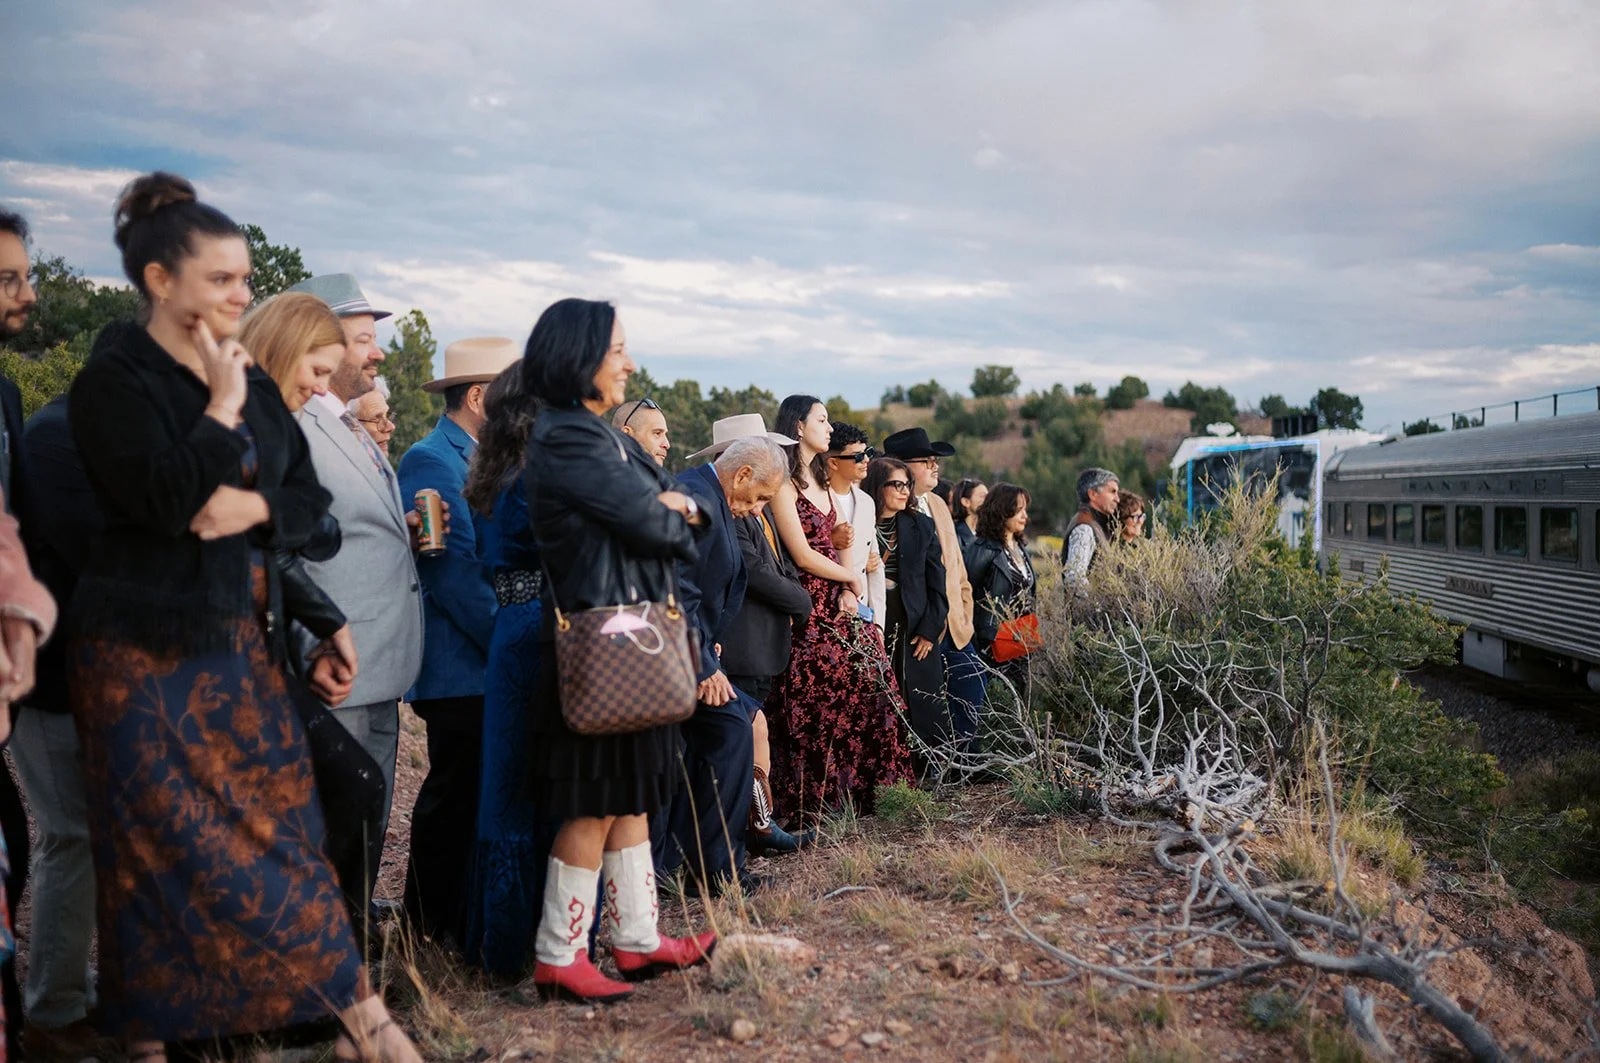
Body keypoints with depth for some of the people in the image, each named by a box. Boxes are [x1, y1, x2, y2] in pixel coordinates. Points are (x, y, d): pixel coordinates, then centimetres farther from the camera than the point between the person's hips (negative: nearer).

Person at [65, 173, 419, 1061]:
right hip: (146, 651, -6)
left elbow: (310, 501, 11)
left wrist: (256, 506, -9)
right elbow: (164, 499, -21)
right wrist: (222, 409, -13)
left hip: (241, 638, 6)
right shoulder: (114, 378, -8)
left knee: (281, 823, 6)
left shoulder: (252, 381, 12)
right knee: (162, 847, 0)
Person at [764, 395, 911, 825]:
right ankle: (811, 804, 2)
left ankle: (853, 791, 14)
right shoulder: (785, 484, -11)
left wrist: (848, 592, -3)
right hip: (807, 605, -8)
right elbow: (803, 554, -14)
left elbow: (834, 542, 14)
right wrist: (852, 578, -1)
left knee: (862, 686, 4)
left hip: (837, 601, 8)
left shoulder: (820, 480, 16)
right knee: (814, 704, -6)